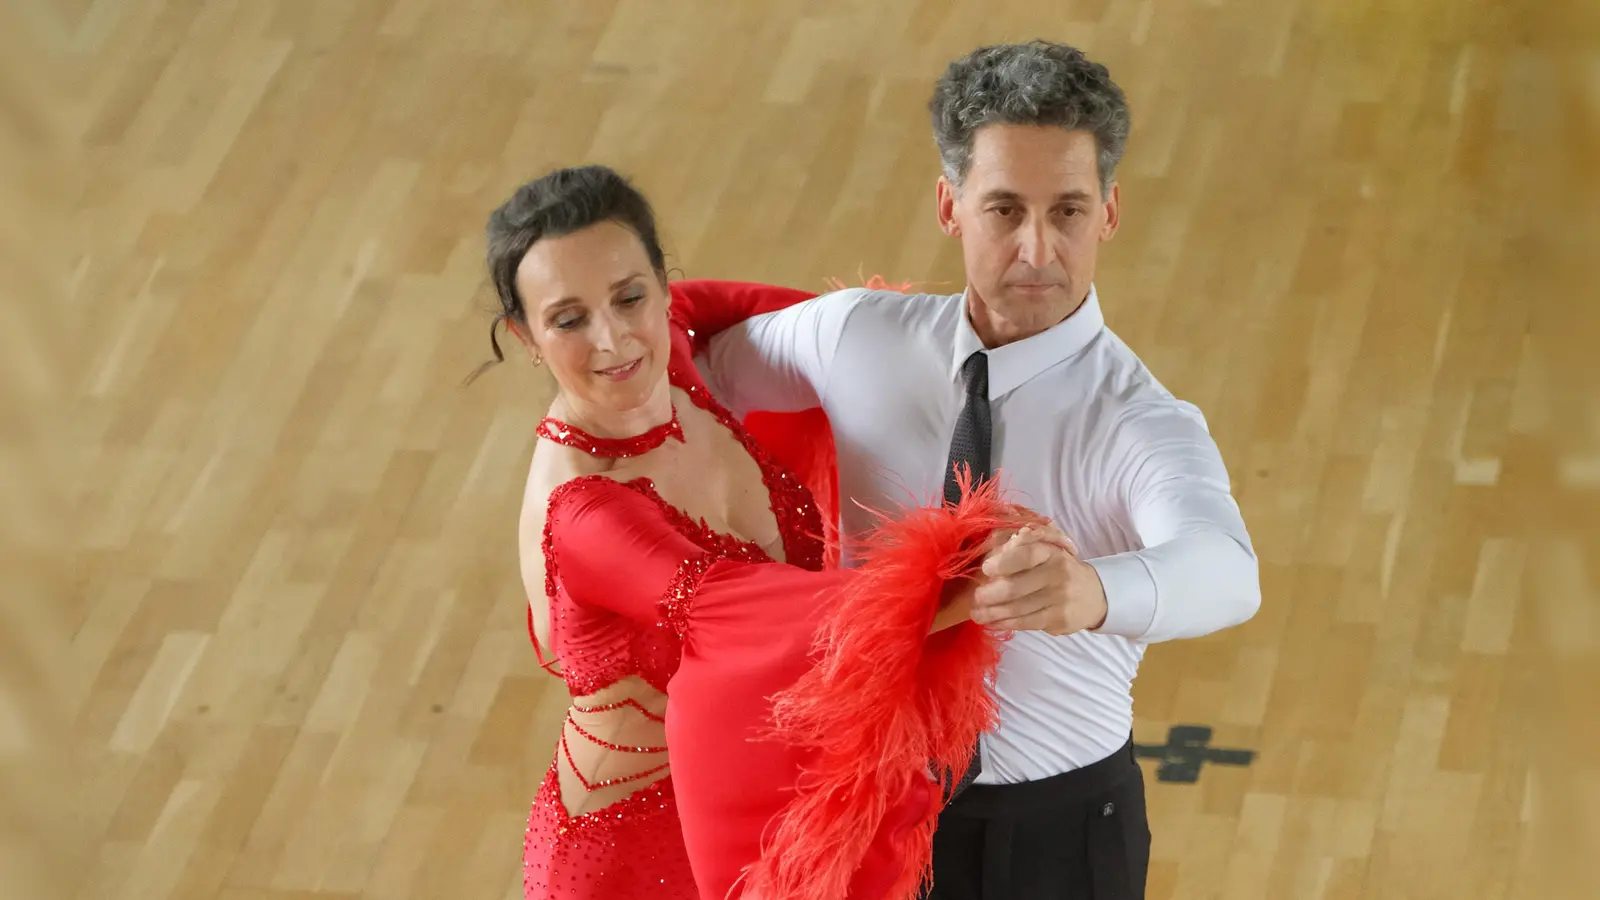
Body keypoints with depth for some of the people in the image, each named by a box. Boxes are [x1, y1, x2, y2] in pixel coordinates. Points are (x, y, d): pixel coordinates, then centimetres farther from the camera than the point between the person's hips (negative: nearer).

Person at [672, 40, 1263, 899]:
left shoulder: (1140, 426, -23)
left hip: (1061, 830, -3)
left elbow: (1223, 572, -46)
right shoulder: (858, 338, -9)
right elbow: (692, 371, 12)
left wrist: (1092, 591, -66)